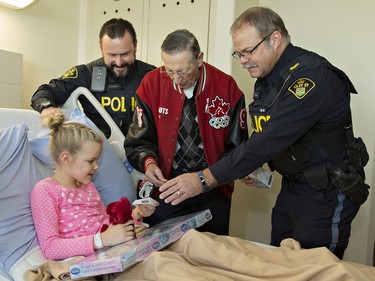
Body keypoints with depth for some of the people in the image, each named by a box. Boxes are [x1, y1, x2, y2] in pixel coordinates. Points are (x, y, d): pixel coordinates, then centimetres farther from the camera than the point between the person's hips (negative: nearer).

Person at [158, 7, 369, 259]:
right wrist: (251, 164, -5)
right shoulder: (266, 78, 5)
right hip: (292, 186, 8)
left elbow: (272, 139, -31)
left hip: (326, 193, -8)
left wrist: (204, 179, -29)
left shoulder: (313, 76, -24)